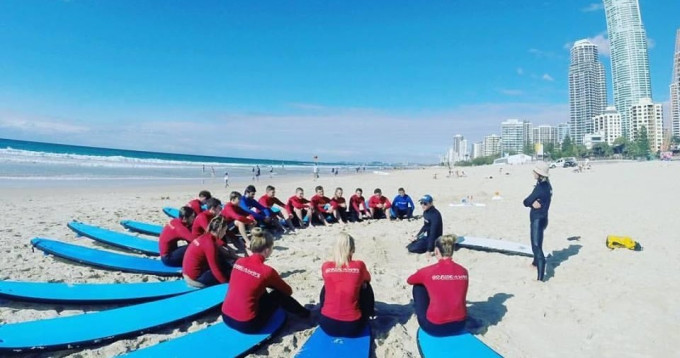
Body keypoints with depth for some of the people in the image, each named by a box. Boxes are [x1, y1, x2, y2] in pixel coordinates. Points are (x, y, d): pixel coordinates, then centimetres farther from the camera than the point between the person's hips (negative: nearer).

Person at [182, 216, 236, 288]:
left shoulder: (206, 237, 2)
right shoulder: (210, 244, -23)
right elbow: (215, 269, -22)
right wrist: (226, 283, -15)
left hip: (188, 273, 9)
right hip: (195, 279, -9)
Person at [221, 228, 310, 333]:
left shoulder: (239, 262, 0)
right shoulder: (267, 271, -15)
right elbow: (288, 291, 3)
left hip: (226, 317, 6)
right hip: (246, 325, -6)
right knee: (279, 294, 9)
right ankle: (305, 313, 30)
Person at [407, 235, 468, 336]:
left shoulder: (427, 272, -12)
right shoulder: (463, 271, -2)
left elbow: (409, 281, 11)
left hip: (434, 328, -4)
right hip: (459, 326, 4)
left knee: (418, 286, 17)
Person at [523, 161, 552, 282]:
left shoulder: (540, 187, -23)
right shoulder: (547, 185, 5)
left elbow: (526, 202, -20)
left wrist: (531, 203, -2)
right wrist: (533, 203, -13)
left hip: (537, 219, -10)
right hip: (542, 218, 10)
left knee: (537, 247, -12)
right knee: (537, 243, 30)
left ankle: (540, 277, -15)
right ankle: (536, 262, 53)